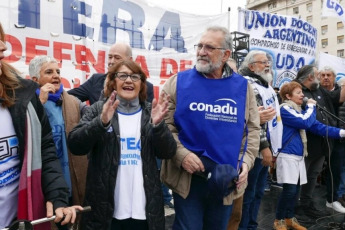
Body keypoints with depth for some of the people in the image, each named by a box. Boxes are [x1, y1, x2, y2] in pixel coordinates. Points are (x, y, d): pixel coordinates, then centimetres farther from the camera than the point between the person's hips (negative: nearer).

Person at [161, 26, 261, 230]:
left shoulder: (242, 87, 2)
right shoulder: (179, 82, -4)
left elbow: (253, 129, 7)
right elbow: (165, 123, -6)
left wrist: (246, 161, -5)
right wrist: (181, 155, -17)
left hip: (227, 180, 3)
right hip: (187, 177, -2)